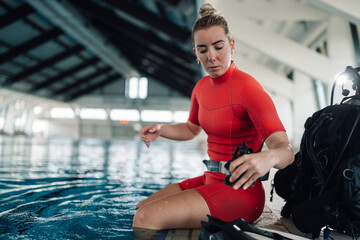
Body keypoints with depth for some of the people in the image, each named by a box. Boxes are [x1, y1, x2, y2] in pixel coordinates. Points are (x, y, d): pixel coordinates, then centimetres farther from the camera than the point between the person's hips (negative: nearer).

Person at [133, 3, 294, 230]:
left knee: (146, 219, -21)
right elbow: (191, 129, 23)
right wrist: (160, 130, 5)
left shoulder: (249, 88, -17)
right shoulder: (202, 87, 6)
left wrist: (267, 158, -49)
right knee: (142, 209, 10)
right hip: (210, 179, 8)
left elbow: (286, 151, -25)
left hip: (239, 192, -7)